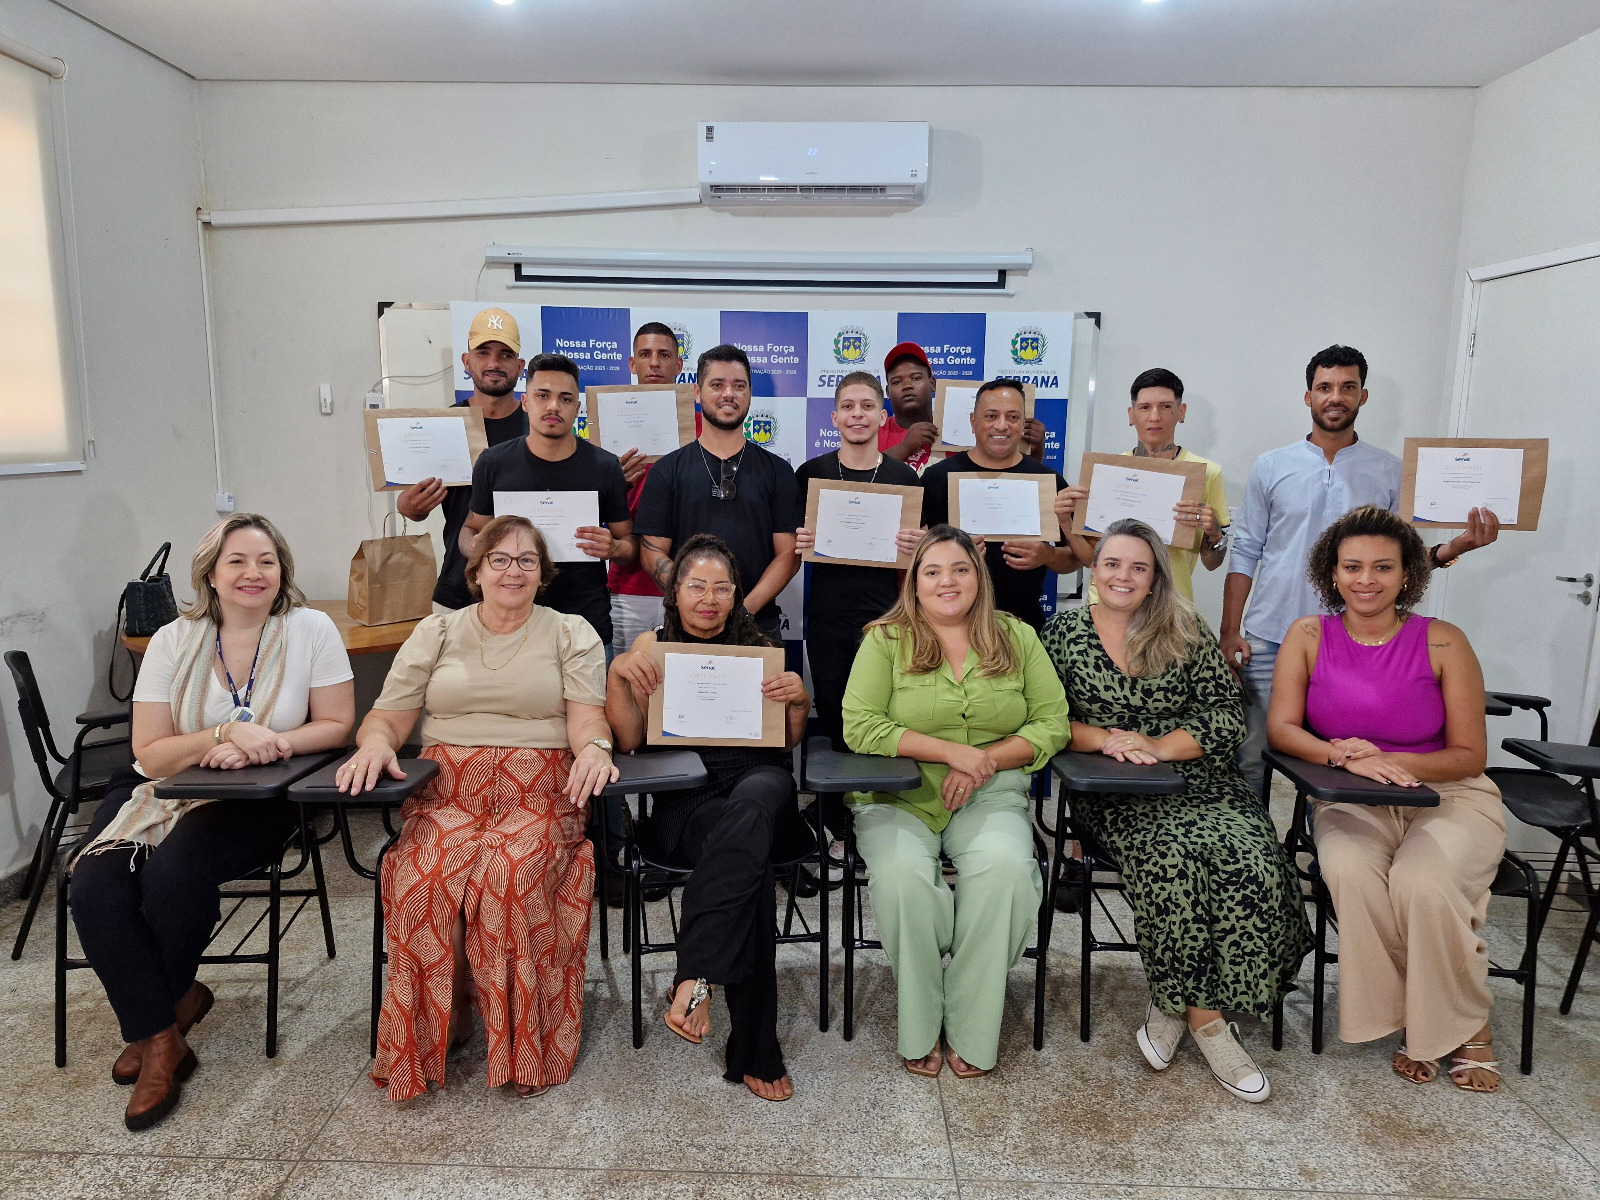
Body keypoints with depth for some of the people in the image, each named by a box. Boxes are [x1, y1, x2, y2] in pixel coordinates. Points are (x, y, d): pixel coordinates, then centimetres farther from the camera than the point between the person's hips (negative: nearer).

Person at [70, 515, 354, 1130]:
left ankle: (153, 1017, 3)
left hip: (256, 798, -3)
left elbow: (336, 725, -5)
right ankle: (160, 1035, -6)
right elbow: (151, 755, -6)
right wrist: (226, 734, -23)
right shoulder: (173, 641, -3)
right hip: (158, 788, 3)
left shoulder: (311, 630, -7)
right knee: (94, 888, -21)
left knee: (173, 872, -27)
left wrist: (261, 747, -20)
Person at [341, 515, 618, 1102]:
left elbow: (587, 718, -1)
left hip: (539, 794, -2)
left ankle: (522, 1047, -14)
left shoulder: (571, 633, 11)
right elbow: (388, 716, 11)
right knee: (423, 876, -30)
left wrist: (594, 747, -25)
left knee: (510, 875, -33)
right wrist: (374, 743, -13)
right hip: (446, 792, 2)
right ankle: (422, 1040, -10)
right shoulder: (436, 632, 17)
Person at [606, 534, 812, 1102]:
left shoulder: (759, 647, 20)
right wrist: (617, 672, -7)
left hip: (760, 782, 1)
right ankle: (755, 1051, -32)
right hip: (687, 799, -1)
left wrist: (798, 699, -2)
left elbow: (788, 741, 19)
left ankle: (695, 979, -41)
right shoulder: (653, 645, 17)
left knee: (751, 808, -40)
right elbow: (628, 739, 8)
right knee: (751, 863, -36)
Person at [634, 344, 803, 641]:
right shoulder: (667, 470, 5)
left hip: (759, 625, 1)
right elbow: (652, 553, 0)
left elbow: (788, 554, 1)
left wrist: (746, 607, -14)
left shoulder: (776, 470, 6)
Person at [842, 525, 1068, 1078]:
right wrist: (951, 751, -15)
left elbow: (1052, 724, 5)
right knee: (900, 873, -30)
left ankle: (971, 1031, -10)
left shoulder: (1017, 637, 9)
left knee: (1005, 866, -29)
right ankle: (920, 1029, -7)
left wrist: (986, 762, -11)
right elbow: (860, 727, -9)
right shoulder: (886, 640, 1)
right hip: (900, 797, -1)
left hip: (990, 796, 1)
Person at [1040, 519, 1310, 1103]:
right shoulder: (1062, 633, 8)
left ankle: (1173, 1005, -11)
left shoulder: (1187, 634, 10)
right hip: (1114, 792, -2)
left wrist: (1156, 746, -12)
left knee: (1250, 858, -27)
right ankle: (1204, 1018, -12)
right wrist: (1104, 739, -13)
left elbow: (1227, 715, 2)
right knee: (1173, 853, -31)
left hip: (1197, 777, 2)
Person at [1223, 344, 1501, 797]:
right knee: (1248, 761, 2)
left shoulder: (1390, 472, 7)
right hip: (1268, 641, 0)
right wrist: (1229, 633, -2)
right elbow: (1245, 555, 5)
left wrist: (1449, 550, -14)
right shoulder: (1271, 466, 6)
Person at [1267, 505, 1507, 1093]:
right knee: (1349, 872, -30)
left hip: (1448, 796, -1)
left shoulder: (1443, 642, -5)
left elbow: (1470, 756, -3)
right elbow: (1280, 728, -6)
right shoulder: (1309, 637, 0)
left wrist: (1390, 762, -20)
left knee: (1422, 881, -30)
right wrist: (1342, 755, -24)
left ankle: (1466, 1025, -2)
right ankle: (1415, 1020, -7)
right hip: (1351, 803, 1)